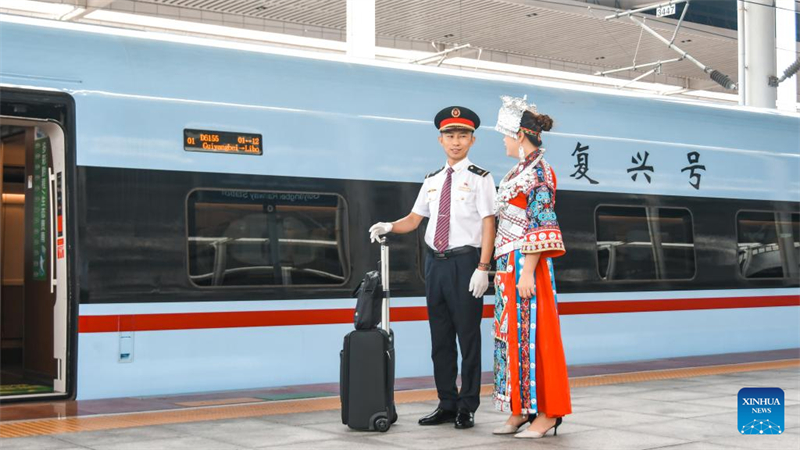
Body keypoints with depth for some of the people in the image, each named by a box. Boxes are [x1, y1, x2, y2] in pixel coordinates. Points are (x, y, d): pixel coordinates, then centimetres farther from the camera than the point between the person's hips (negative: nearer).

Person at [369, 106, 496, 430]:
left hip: (465, 262, -6)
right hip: (435, 262, 6)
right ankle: (447, 404, 20)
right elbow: (414, 220, 14)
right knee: (440, 338, 10)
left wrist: (482, 268, -15)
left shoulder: (480, 179, -2)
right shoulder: (432, 181, 14)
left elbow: (488, 225, -8)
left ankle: (467, 408, 9)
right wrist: (388, 227, -7)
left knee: (468, 336, 0)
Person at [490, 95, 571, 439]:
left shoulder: (538, 172, -12)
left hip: (526, 266, -9)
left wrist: (527, 273, -21)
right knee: (512, 334, 9)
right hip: (510, 266, 9)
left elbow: (541, 227, -17)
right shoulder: (520, 171, 16)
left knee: (531, 334, -6)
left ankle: (546, 413, 0)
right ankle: (520, 410, 15)